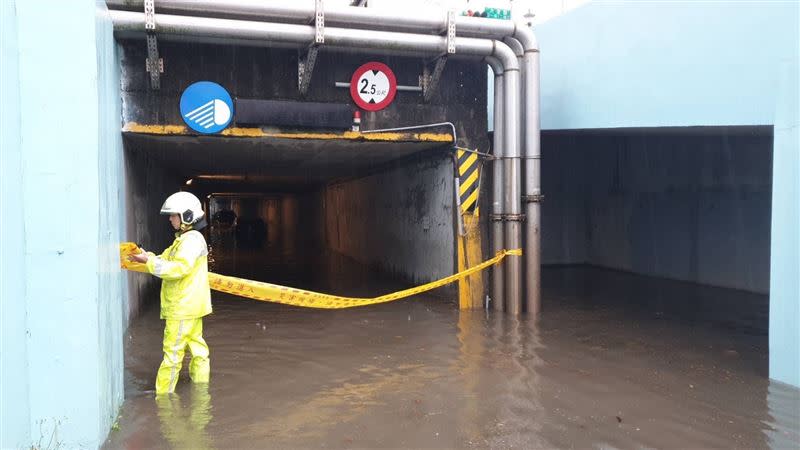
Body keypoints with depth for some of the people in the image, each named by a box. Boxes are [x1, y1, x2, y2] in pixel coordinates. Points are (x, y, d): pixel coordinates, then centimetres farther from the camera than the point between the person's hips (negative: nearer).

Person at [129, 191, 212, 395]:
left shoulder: (192, 239, -17)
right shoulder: (183, 239, 17)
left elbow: (178, 268, -26)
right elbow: (166, 259, 17)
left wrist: (150, 261, -22)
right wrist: (147, 257, 1)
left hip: (184, 307, -11)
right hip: (188, 305, 11)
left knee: (173, 351, -4)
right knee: (196, 345, 16)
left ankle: (163, 395, 3)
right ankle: (201, 386, 26)